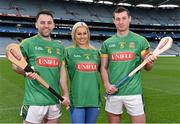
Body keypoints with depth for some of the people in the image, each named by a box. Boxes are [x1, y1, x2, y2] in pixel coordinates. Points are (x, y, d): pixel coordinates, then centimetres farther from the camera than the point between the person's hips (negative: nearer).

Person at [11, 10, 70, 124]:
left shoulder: (60, 47, 11)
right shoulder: (28, 43, -3)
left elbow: (62, 71, 12)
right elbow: (16, 65, -1)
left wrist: (66, 94, 7)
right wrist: (26, 72, -23)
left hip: (55, 99, 5)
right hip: (34, 99, -4)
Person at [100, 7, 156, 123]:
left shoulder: (140, 40, 0)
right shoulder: (107, 43, 5)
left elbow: (147, 67, 5)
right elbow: (104, 67, 8)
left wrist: (149, 62, -18)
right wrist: (107, 84, -8)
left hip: (133, 92, -2)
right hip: (113, 92, 2)